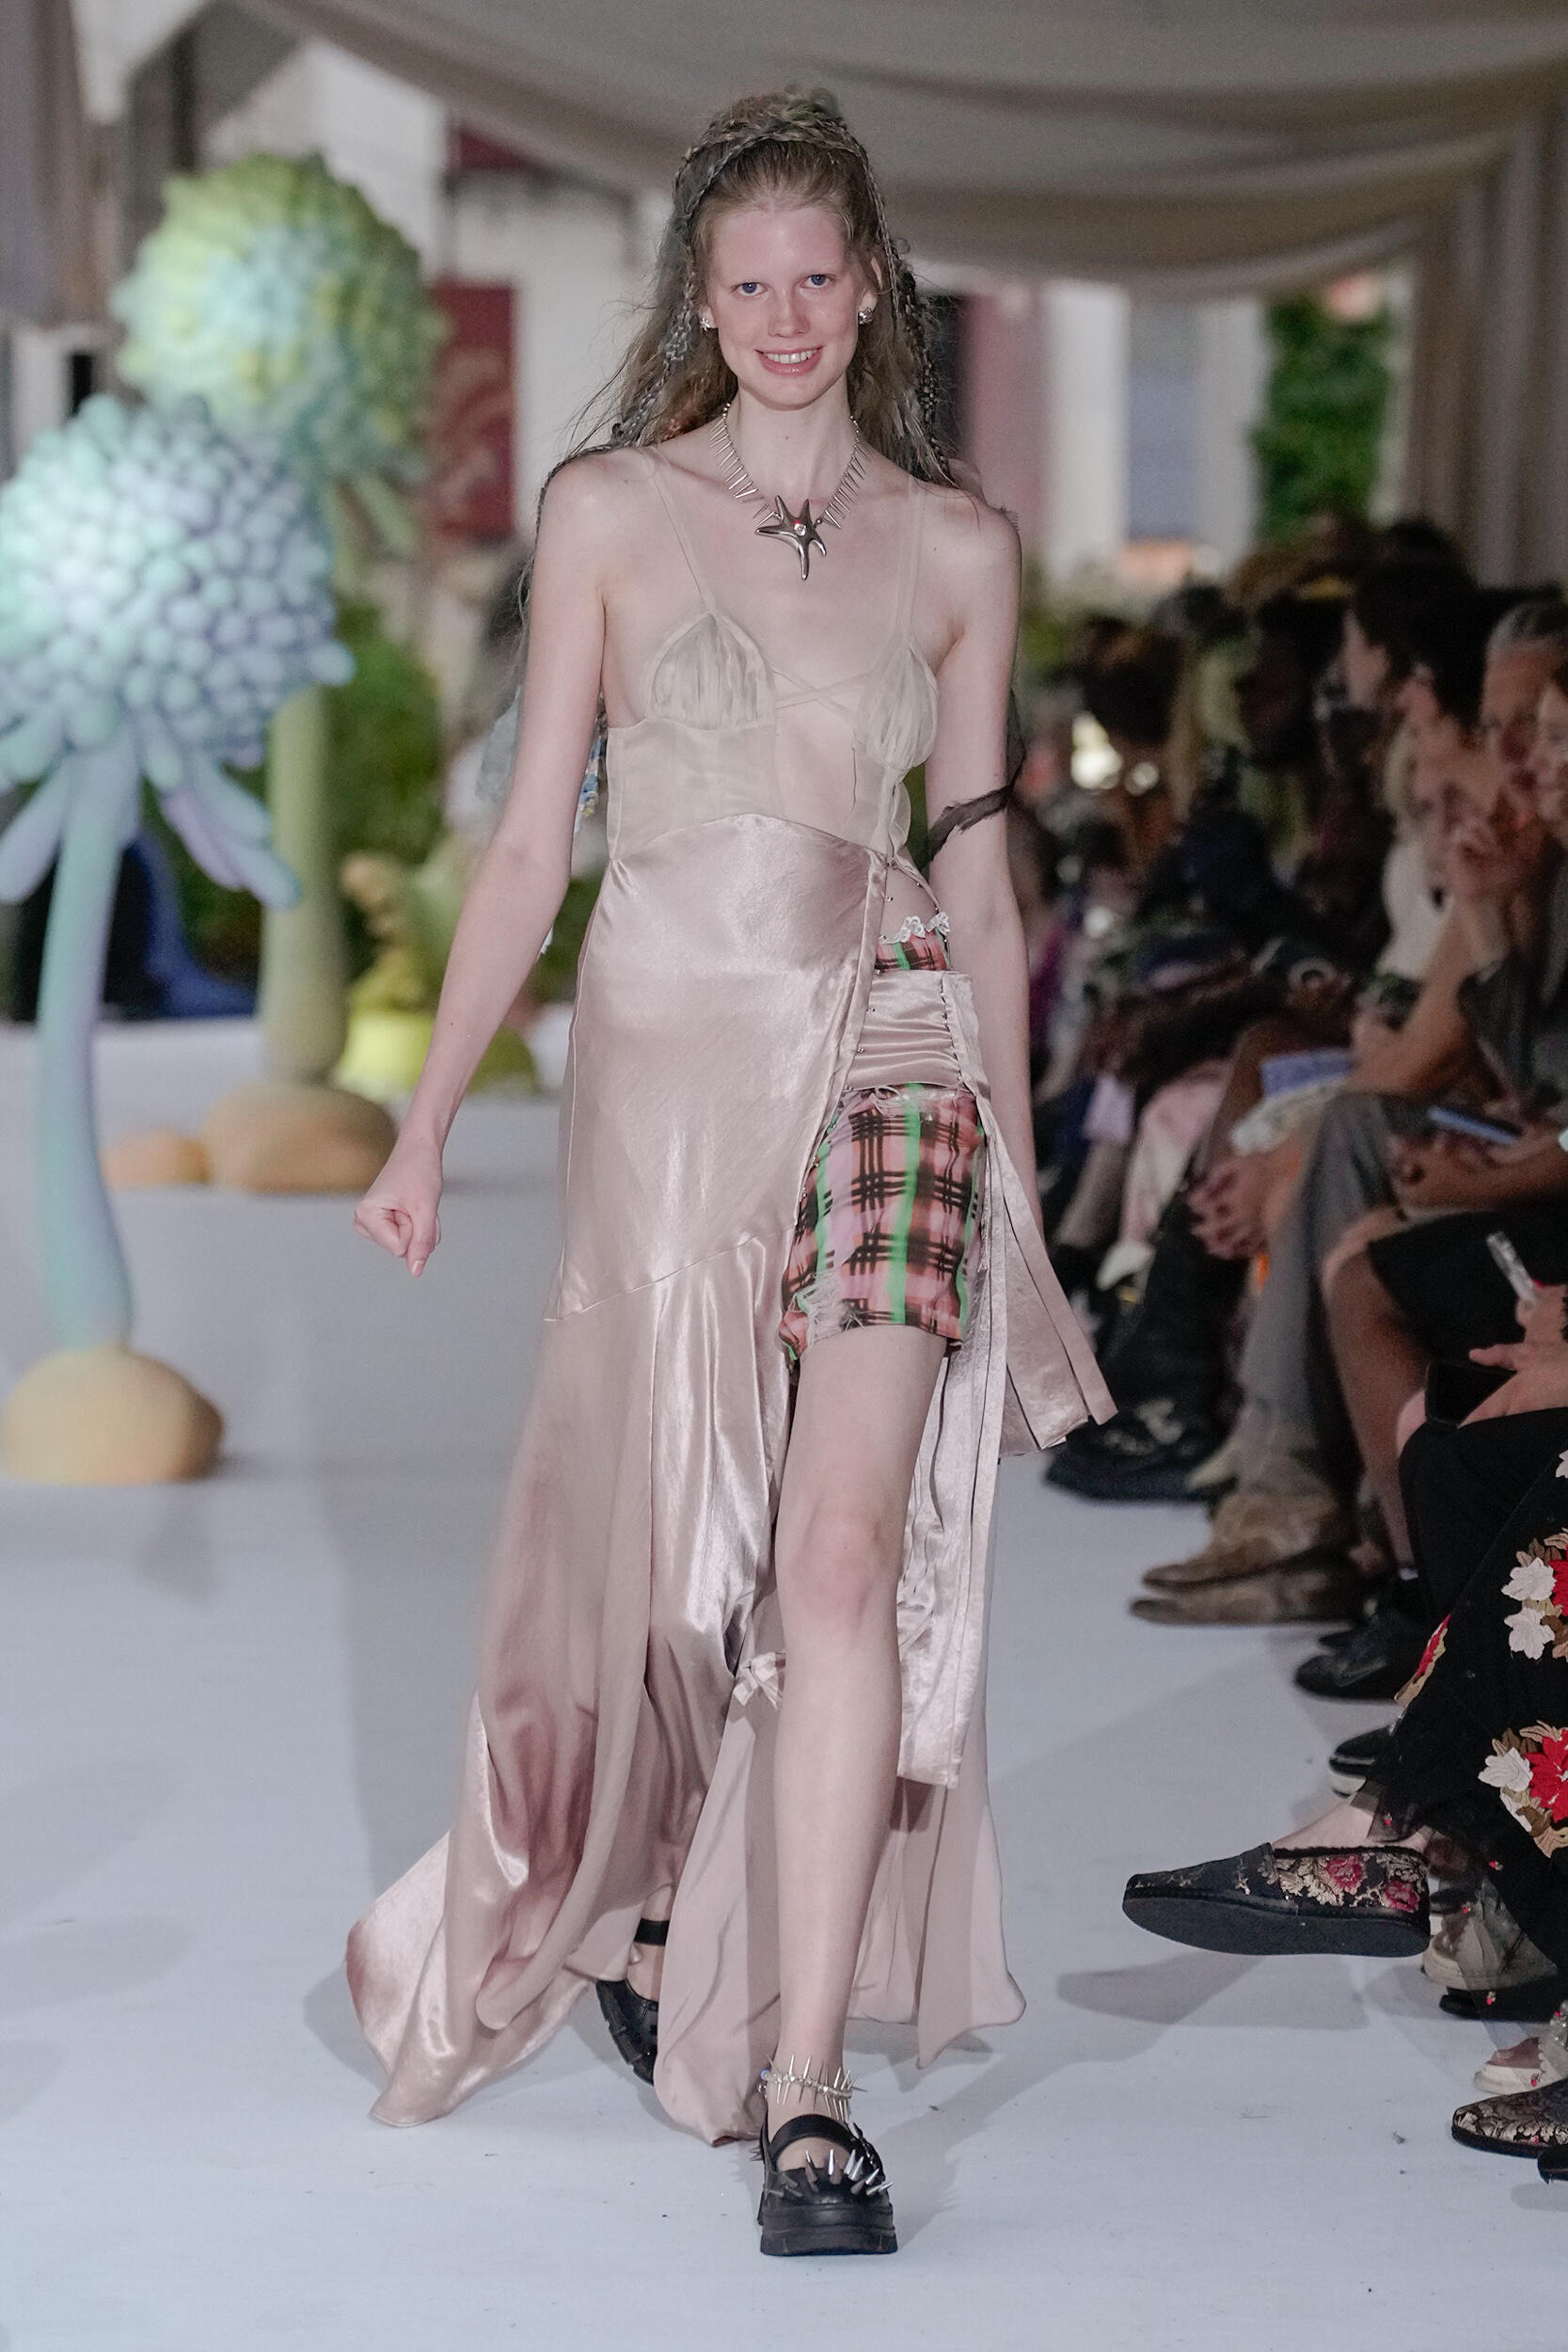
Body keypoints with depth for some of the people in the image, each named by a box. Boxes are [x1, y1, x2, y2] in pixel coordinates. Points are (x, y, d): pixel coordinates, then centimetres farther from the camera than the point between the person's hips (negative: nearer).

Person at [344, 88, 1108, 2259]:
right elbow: (533, 840, 5)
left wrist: (1021, 1172, 12)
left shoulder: (957, 551, 8)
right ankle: (644, 1911, 36)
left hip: (887, 1058, 0)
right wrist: (428, 1118, 0)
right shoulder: (610, 512, 5)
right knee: (668, 1550, 7)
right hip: (665, 1060, 0)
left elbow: (978, 875, 13)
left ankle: (806, 2097, -14)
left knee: (848, 1549, -14)